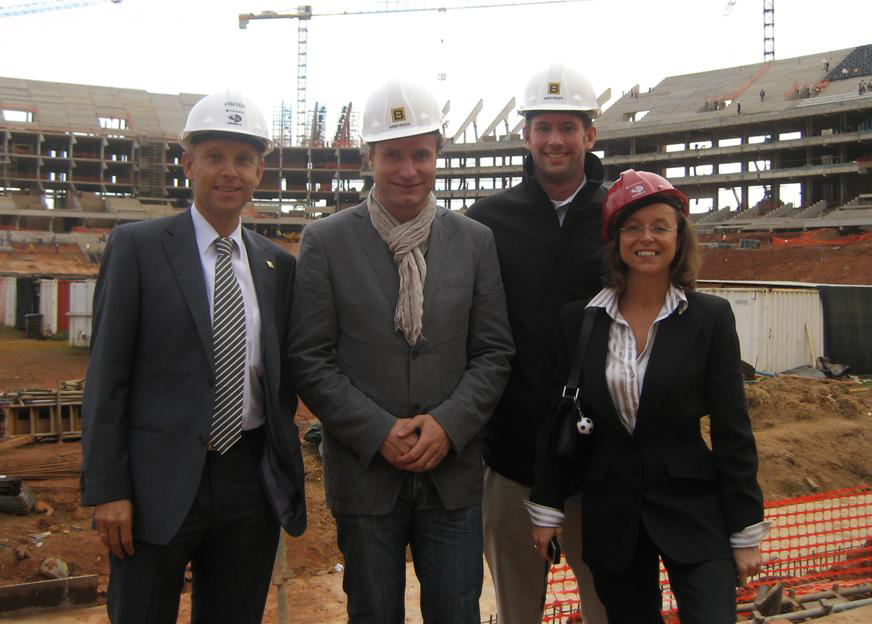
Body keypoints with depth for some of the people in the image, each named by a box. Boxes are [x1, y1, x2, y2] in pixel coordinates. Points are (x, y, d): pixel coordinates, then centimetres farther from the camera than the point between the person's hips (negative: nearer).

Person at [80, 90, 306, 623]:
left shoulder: (278, 264, 7)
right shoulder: (137, 246, -4)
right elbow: (107, 374, -6)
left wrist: (284, 468, 8)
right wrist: (106, 489, -10)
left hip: (251, 482, 4)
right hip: (159, 484, -3)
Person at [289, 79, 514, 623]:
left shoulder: (476, 240, 3)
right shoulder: (325, 241, -3)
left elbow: (494, 352, 2)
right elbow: (310, 360, -5)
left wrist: (448, 424, -12)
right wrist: (379, 432, -14)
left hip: (454, 473, 2)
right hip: (364, 475, -1)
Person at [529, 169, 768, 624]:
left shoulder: (710, 317, -4)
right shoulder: (578, 319, 0)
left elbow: (732, 431, -3)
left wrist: (746, 532, -3)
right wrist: (546, 510, 4)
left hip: (691, 507, -1)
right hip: (610, 515, 2)